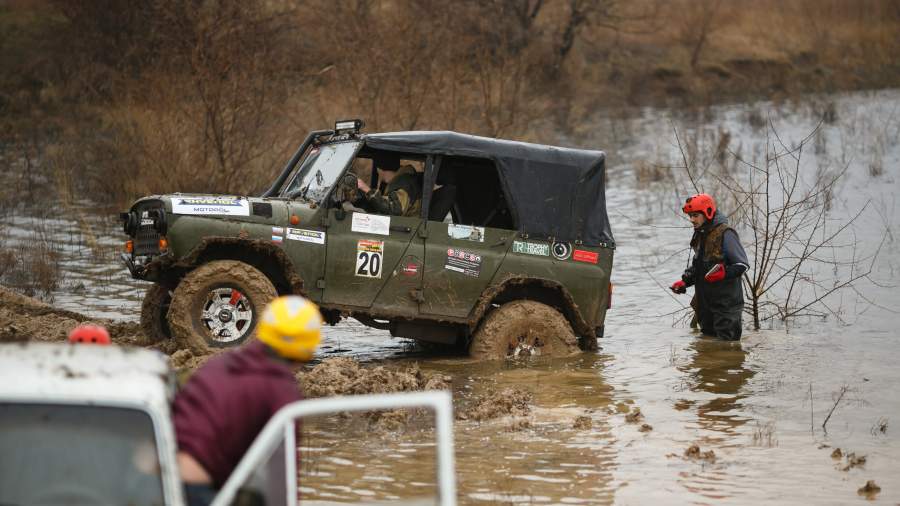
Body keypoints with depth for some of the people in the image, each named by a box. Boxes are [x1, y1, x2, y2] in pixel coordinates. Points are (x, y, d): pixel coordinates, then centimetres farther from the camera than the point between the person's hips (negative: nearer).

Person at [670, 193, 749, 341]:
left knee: (727, 342, -10)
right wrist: (685, 281, 11)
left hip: (726, 301, -9)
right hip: (705, 300, 9)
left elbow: (743, 265, -15)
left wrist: (724, 273, -30)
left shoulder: (725, 234, -14)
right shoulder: (699, 235, 14)